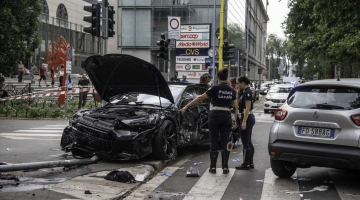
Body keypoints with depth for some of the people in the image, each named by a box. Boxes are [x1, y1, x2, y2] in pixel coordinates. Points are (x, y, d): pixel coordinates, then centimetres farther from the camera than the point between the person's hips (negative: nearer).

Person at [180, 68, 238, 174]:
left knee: (214, 142, 5)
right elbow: (235, 107, 8)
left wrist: (186, 106, -5)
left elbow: (200, 98, -8)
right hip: (227, 117, 3)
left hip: (215, 116, -3)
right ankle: (225, 168, 8)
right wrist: (235, 120, 19)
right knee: (225, 143, 7)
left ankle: (213, 167, 9)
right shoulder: (231, 90, 5)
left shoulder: (215, 88, -8)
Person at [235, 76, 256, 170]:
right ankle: (250, 163, 20)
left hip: (246, 118, -10)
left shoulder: (247, 92, -15)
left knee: (245, 143, -4)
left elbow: (247, 108, -22)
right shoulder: (246, 92, 14)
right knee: (248, 142, 14)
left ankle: (246, 164, 1)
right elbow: (240, 105, 22)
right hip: (250, 118, 10)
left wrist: (244, 121, -23)